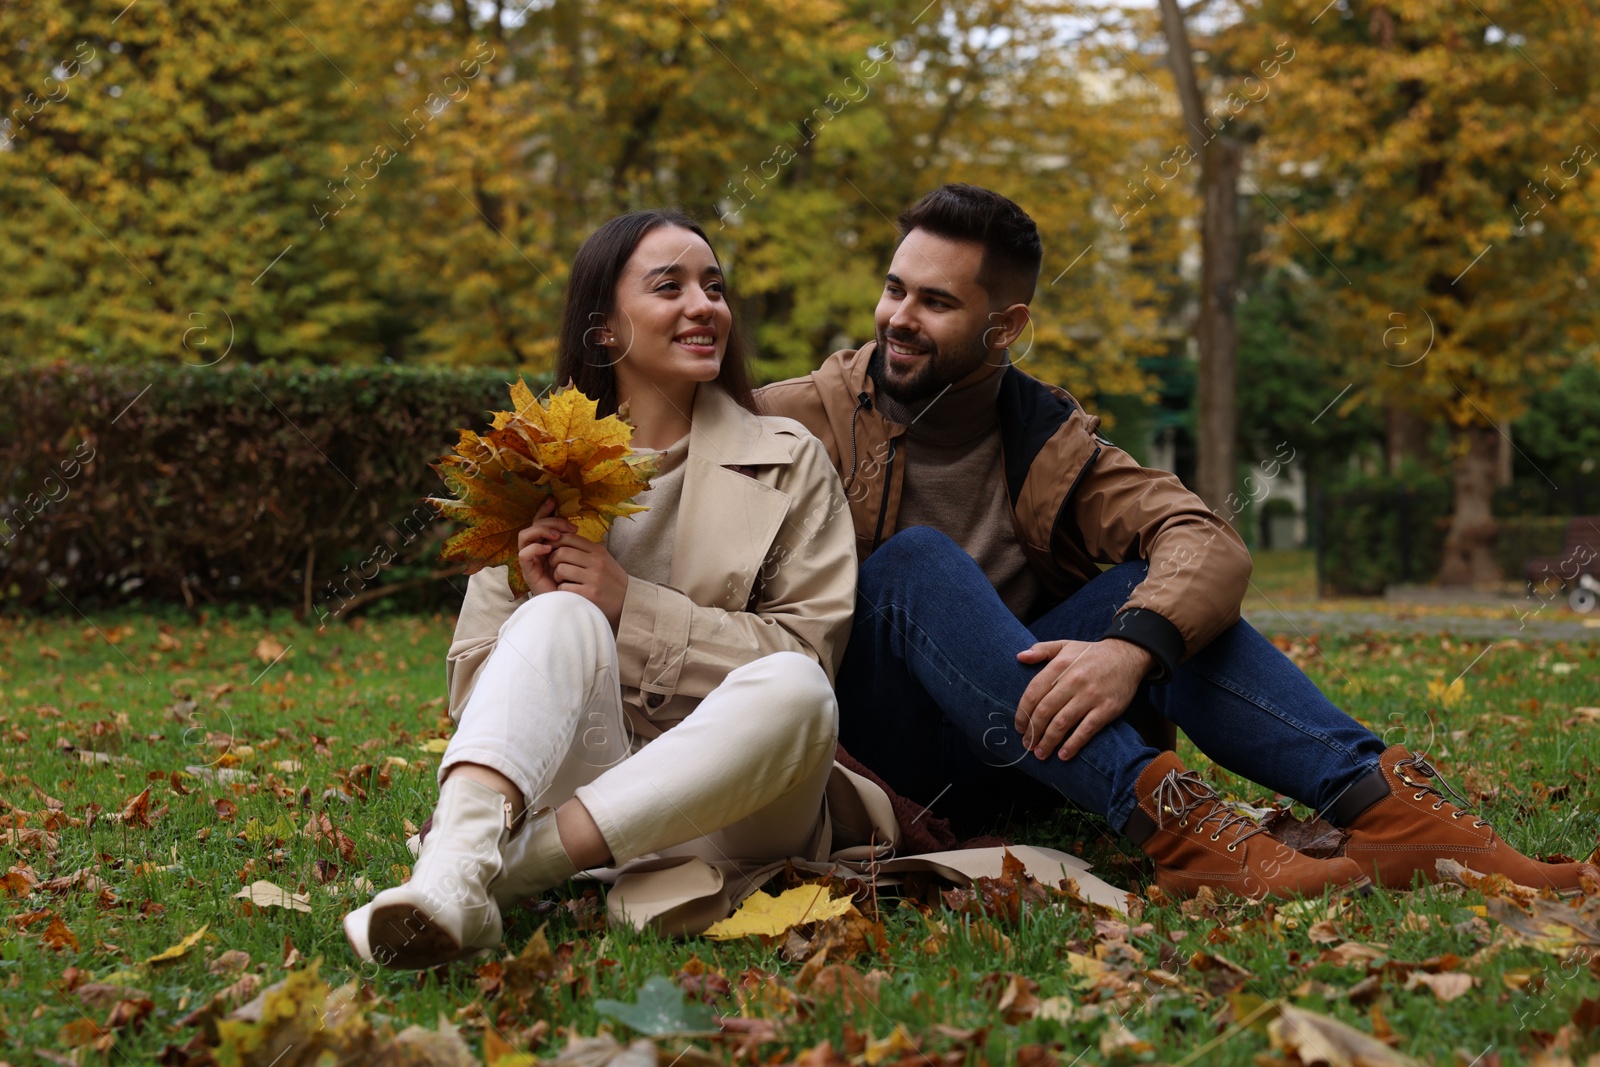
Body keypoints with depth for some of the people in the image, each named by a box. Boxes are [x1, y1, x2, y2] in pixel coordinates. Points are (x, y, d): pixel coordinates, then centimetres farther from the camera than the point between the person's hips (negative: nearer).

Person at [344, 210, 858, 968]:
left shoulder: (789, 464, 10)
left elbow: (804, 655, -1)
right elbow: (472, 684, 11)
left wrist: (632, 608, -11)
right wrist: (545, 607, -11)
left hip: (714, 814, 0)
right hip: (570, 780, 1)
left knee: (795, 693, -32)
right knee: (563, 620, -27)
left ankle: (504, 870, -37)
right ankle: (455, 864, -50)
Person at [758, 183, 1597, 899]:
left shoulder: (1050, 441, 3)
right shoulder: (800, 420, -3)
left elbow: (1207, 542, -13)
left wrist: (1131, 647, -34)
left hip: (1024, 741, 3)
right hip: (869, 745, -3)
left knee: (1158, 590, -18)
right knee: (915, 559, -29)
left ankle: (1378, 803, -33)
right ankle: (1160, 818, -43)